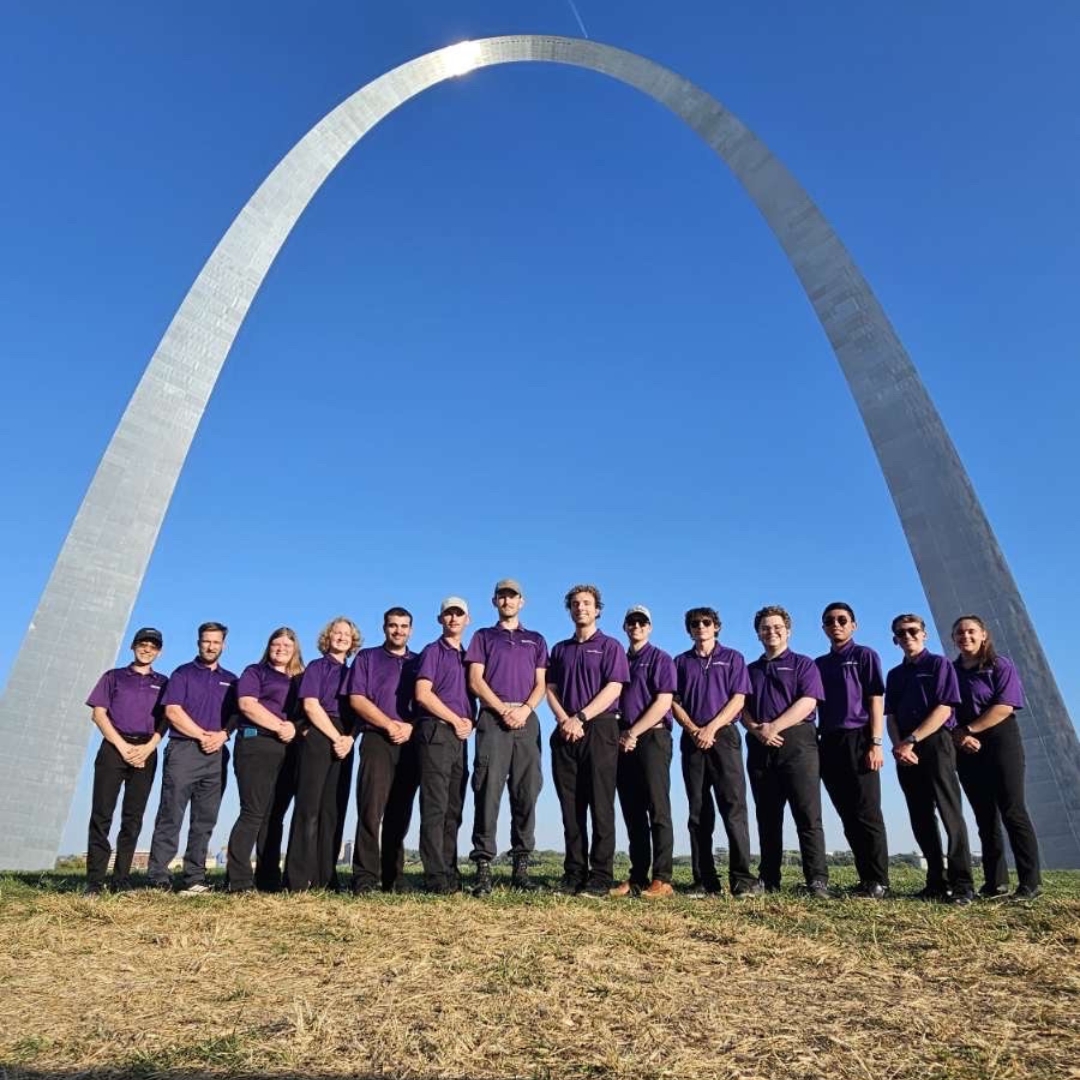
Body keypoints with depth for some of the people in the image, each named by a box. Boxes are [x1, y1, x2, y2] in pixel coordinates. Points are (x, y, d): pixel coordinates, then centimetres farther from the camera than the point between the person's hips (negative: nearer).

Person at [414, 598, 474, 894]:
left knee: (453, 809, 7)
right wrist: (456, 720, -7)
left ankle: (450, 874, 12)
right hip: (436, 732, -6)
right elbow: (423, 693, -9)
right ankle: (436, 877, -7)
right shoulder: (432, 651, 3)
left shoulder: (467, 656, 21)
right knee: (435, 806, -8)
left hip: (460, 736, 6)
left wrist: (469, 721, 2)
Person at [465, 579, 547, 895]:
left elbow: (540, 684, 11)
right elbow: (475, 681, 4)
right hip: (492, 719, -2)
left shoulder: (536, 640, 20)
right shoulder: (483, 637, 15)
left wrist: (525, 709, -9)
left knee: (527, 793, -1)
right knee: (488, 791, -9)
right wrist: (503, 709, -9)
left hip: (527, 721, 2)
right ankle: (483, 868, -7)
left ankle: (521, 866, 5)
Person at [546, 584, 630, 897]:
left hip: (599, 729, -4)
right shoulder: (560, 649, 18)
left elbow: (613, 688, -6)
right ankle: (574, 874, 13)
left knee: (600, 805, -3)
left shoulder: (610, 646, 5)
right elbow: (551, 689, 11)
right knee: (571, 806, 6)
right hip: (565, 732, 4)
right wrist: (564, 720, -8)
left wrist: (580, 718, -13)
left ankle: (601, 877, 1)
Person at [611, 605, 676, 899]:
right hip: (624, 742, 6)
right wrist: (620, 735, 3)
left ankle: (662, 880, -4)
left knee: (657, 810, -6)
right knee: (632, 814, 7)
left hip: (652, 737, -5)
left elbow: (663, 703, -8)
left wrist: (633, 733, -10)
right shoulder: (619, 661, 18)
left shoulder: (660, 659, 2)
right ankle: (637, 878, 12)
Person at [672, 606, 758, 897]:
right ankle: (705, 881, 6)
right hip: (693, 739, 3)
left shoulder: (732, 658, 10)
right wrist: (693, 729, -8)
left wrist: (711, 728, -11)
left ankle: (742, 879, -7)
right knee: (698, 811, 3)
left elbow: (738, 699, 0)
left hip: (724, 736, -2)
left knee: (733, 806, -10)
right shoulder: (681, 662, 16)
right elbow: (674, 702, 8)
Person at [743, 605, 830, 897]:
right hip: (760, 746, 4)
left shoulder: (803, 664, 9)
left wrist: (774, 727, -15)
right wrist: (756, 729, -9)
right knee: (767, 817, 7)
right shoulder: (750, 670, 21)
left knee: (807, 815, -8)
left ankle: (817, 881, -6)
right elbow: (742, 707, 12)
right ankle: (769, 881, 11)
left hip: (796, 742, -4)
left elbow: (807, 702, -5)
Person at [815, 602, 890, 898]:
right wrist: (815, 744, 8)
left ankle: (878, 881, 2)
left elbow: (876, 701, -4)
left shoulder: (865, 656, 2)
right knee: (848, 816, 8)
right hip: (828, 743, 5)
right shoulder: (820, 664, 16)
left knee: (867, 813, -5)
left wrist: (876, 743, -12)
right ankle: (865, 879, 15)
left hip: (858, 740, -5)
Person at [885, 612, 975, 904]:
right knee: (921, 819, 6)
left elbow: (944, 709, -8)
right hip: (906, 751, 6)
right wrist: (898, 745, -6)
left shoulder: (940, 664, 2)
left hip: (935, 743, -5)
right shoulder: (895, 675, 17)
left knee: (950, 813, -9)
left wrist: (911, 740, -14)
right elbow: (891, 716, 14)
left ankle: (962, 884, -5)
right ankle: (937, 882, 13)